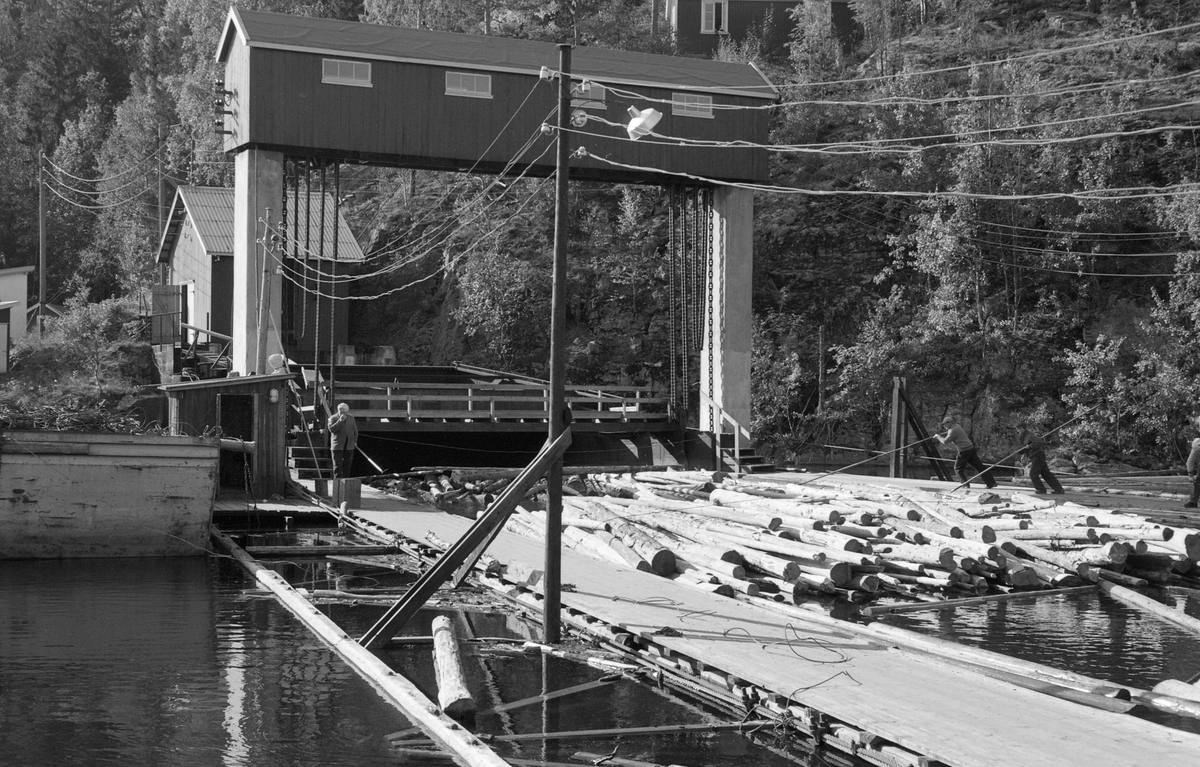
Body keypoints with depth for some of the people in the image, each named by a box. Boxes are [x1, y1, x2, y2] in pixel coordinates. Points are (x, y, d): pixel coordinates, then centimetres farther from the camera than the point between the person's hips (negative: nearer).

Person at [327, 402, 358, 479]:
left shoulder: (351, 418, 11)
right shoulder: (333, 418, -2)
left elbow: (355, 430, 19)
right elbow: (331, 429, -17)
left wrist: (355, 441, 12)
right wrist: (340, 420, -23)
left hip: (349, 446, 4)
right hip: (338, 446, -4)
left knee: (347, 464, 4)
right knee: (338, 465, -8)